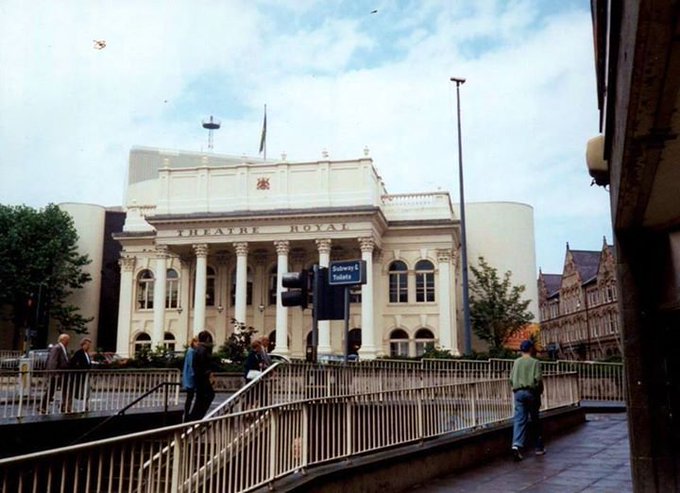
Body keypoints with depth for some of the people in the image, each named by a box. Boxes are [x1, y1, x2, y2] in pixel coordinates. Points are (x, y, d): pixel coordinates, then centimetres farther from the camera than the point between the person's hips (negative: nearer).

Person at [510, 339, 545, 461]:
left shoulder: (516, 362, 7)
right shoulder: (535, 362, -3)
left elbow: (511, 379, 5)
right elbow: (538, 379, -10)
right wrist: (539, 392, 4)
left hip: (518, 392, 2)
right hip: (531, 392, -2)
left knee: (519, 419, -3)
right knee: (535, 420, 11)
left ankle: (517, 444, -22)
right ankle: (539, 448, 22)